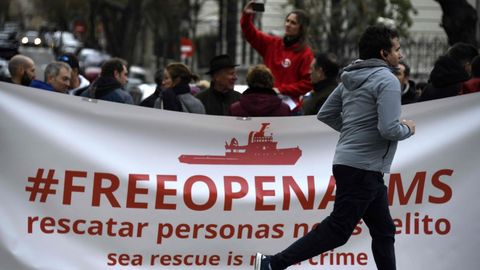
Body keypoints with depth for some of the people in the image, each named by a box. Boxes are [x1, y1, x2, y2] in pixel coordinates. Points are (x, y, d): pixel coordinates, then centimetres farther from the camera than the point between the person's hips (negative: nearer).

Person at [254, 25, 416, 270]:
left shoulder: (350, 79, 13)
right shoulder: (387, 81, -13)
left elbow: (325, 115, 16)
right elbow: (389, 129, -22)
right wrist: (408, 129, -1)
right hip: (362, 168, -10)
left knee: (384, 231, 13)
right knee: (337, 231, -7)